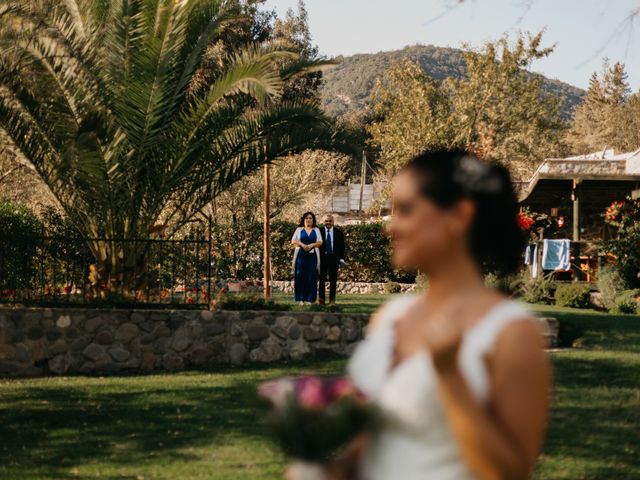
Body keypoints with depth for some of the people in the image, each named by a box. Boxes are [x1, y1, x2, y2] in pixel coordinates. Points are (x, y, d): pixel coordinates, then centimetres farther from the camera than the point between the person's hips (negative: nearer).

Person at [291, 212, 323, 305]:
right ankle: (301, 298, -4)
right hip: (301, 255, 0)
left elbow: (320, 242, 3)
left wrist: (311, 245, -15)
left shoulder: (316, 230, 12)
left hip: (312, 255, 0)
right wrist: (302, 244, -15)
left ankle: (309, 298, -1)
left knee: (311, 276, -3)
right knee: (301, 276, -6)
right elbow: (293, 241, 2)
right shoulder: (299, 229, 11)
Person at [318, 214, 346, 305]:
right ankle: (321, 298, 6)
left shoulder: (338, 232, 4)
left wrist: (341, 259, -1)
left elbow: (342, 246, 6)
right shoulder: (319, 231, 0)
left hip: (334, 258, 1)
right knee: (322, 279, 2)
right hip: (322, 258, -1)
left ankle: (332, 299, 9)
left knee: (333, 280, 4)